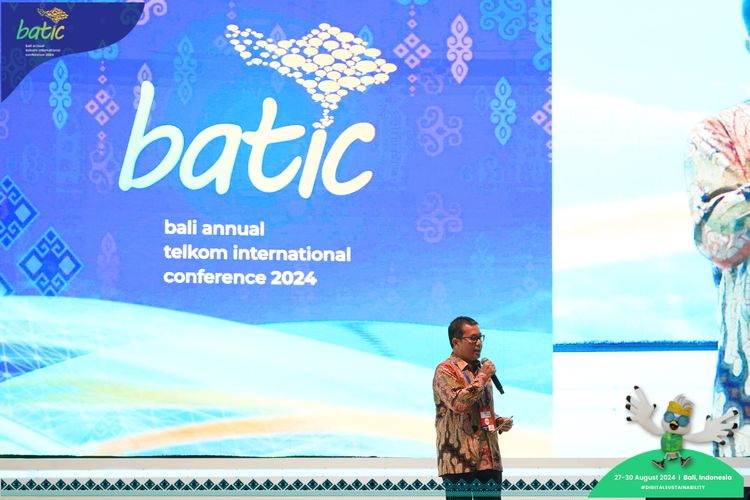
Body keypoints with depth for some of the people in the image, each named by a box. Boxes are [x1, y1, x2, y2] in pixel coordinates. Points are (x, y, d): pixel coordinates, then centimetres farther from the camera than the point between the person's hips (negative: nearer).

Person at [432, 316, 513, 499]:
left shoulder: (480, 370, 21)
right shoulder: (445, 371, -5)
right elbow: (458, 403, -21)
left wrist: (500, 422, 11)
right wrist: (482, 378, -13)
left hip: (489, 459, 7)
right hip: (459, 461, -7)